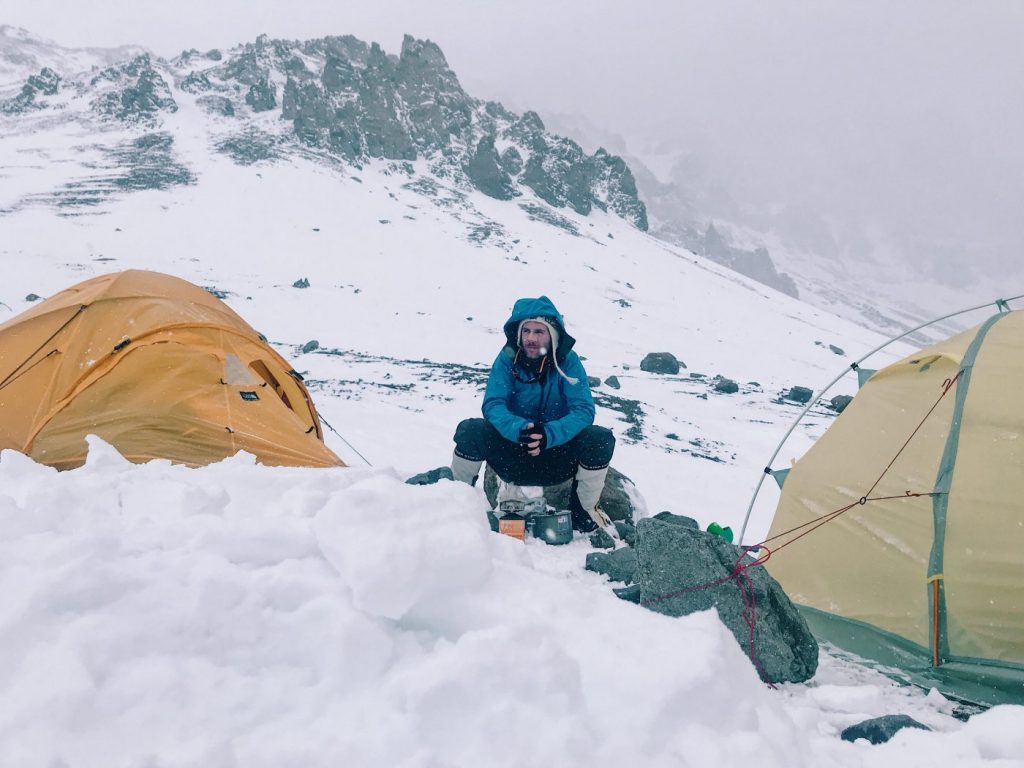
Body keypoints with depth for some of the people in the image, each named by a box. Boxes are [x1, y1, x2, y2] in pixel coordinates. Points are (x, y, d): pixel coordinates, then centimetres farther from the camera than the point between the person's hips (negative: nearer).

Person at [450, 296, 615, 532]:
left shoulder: (568, 361, -11)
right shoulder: (507, 358, -10)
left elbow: (584, 411, -20)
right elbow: (492, 405, -18)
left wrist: (549, 434, -38)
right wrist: (518, 429, -40)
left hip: (558, 457, 0)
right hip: (512, 456, 0)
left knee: (601, 438, -26)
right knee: (470, 430, -27)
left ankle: (585, 509, -2)